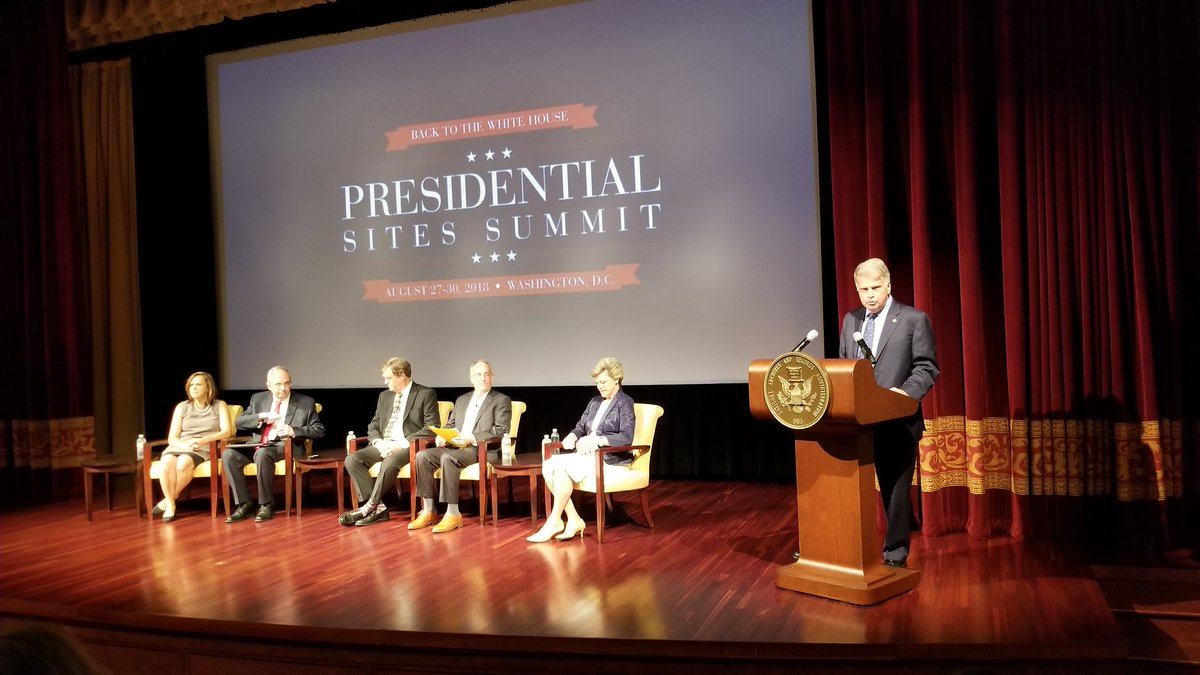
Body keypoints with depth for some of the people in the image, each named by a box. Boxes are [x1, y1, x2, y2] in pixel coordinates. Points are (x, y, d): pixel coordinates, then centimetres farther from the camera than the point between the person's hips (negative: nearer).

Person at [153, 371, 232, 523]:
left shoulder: (219, 405, 9)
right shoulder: (182, 407, 14)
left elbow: (227, 431, -3)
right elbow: (172, 438, 7)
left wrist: (203, 440, -19)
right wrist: (184, 445, -16)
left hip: (206, 448, -2)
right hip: (180, 447, 3)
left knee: (184, 462, -35)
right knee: (167, 462, -33)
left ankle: (169, 498, -14)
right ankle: (170, 503, -19)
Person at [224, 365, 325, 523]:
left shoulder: (306, 403, 5)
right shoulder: (258, 399, 16)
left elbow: (319, 430, 0)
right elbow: (239, 422, 11)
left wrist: (294, 431, -16)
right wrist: (261, 417, -8)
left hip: (287, 447, -4)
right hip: (259, 445, 5)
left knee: (262, 453, -36)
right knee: (229, 454, -23)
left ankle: (267, 504, -21)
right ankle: (244, 504, -15)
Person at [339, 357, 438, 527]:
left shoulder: (426, 394, 0)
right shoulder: (384, 396, 19)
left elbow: (431, 428, -8)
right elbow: (374, 425, 19)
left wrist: (403, 443, -17)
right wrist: (378, 442, -5)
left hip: (409, 447, -6)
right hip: (383, 446, 6)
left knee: (390, 462, -37)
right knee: (352, 459, -19)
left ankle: (369, 507, -22)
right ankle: (378, 507, -22)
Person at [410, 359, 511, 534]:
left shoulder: (501, 401, 3)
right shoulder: (462, 400, 23)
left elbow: (501, 430, -8)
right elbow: (450, 425, 25)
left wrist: (472, 439, -19)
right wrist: (440, 436, 0)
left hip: (484, 450, -6)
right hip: (454, 447, 7)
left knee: (448, 458, -34)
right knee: (422, 456, -18)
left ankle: (453, 514, -30)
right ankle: (428, 511, -14)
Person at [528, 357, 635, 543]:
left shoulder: (624, 402, -4)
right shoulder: (595, 401, 18)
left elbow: (626, 437, -17)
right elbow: (580, 427, 20)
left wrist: (595, 439, -25)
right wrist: (572, 436, -5)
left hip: (611, 458, -7)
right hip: (590, 455, 7)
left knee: (562, 465, -28)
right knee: (548, 465, -18)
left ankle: (555, 522, -16)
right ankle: (574, 520, -15)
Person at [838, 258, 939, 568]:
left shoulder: (914, 319, -3)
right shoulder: (850, 320, 12)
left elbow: (927, 367, -6)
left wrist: (907, 392, -23)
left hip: (898, 419, -4)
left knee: (895, 487, 6)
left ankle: (895, 555, 18)